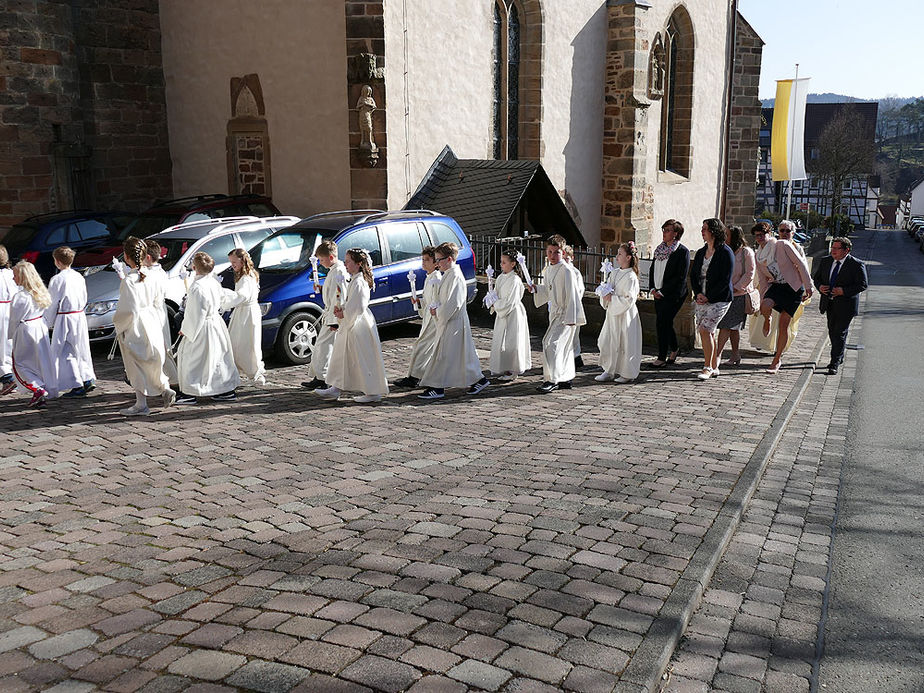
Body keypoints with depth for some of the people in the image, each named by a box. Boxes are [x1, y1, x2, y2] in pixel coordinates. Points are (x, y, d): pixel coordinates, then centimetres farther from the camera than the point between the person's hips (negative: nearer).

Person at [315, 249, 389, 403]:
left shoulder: (358, 282, -20)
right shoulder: (355, 280, 12)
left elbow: (357, 307, -25)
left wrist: (344, 314, -12)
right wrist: (341, 308, 4)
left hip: (359, 326, -11)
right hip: (351, 325, 11)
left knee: (364, 359, -3)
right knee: (342, 356, 15)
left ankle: (374, 392, 6)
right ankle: (336, 388, 23)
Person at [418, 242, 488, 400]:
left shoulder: (456, 276, -18)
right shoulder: (447, 275, 13)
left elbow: (453, 303, -24)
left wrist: (438, 312, -14)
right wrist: (436, 309, 5)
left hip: (454, 323, -10)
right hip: (446, 321, 10)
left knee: (443, 354, -5)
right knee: (463, 353, 14)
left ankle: (437, 388, 0)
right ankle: (478, 379, 22)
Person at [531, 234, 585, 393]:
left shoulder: (565, 270, -16)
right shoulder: (548, 270, 10)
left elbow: (571, 294, -17)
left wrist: (570, 318, -18)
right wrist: (536, 289, 2)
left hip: (566, 314, -9)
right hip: (555, 313, 9)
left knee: (551, 343, -15)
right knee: (563, 346, 14)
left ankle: (552, 380, -10)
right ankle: (566, 379, 24)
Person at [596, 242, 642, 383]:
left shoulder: (631, 277, -14)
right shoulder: (614, 273, 8)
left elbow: (629, 299, -18)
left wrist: (612, 298, -18)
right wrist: (605, 297, -5)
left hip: (625, 315, -7)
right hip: (612, 314, 7)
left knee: (624, 343, 0)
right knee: (607, 342, 8)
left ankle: (627, 373, 12)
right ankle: (609, 371, 18)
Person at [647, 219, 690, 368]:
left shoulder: (682, 251, -11)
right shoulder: (660, 249, 12)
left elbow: (680, 277, -15)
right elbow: (652, 269, 17)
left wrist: (662, 292, -15)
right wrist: (652, 288, 2)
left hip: (672, 294, -7)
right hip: (658, 293, 7)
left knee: (662, 323, -11)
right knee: (666, 323, 15)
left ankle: (661, 359, -5)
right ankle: (674, 350, 35)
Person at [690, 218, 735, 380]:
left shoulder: (725, 253, -8)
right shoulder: (700, 253, 12)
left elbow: (725, 280, -12)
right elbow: (693, 275, 13)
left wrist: (708, 297, -14)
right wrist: (698, 293, -4)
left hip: (719, 299, -6)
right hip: (701, 299, 7)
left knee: (705, 329, -16)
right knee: (709, 332, 8)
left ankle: (708, 367, -8)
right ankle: (714, 368, 17)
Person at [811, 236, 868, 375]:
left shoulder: (857, 265, -11)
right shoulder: (825, 261, 6)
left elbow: (863, 284, -12)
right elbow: (817, 277, 15)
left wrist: (844, 291, -23)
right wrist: (820, 287, -8)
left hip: (845, 305, -6)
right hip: (829, 304, 6)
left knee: (840, 333, -6)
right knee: (832, 332, 16)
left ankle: (835, 364, -1)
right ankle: (839, 358, 35)